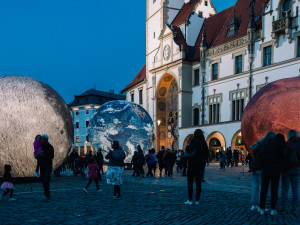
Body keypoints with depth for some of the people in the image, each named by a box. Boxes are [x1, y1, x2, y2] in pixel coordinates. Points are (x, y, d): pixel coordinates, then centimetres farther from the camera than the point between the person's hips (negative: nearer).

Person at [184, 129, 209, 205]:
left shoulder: (194, 140, -10)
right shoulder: (204, 142, 6)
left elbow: (189, 150, -20)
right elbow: (207, 154, 8)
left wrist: (187, 146, 0)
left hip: (192, 163, -5)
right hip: (200, 164, 5)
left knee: (190, 182, 1)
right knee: (198, 182, 9)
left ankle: (190, 200, 0)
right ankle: (197, 200, 10)